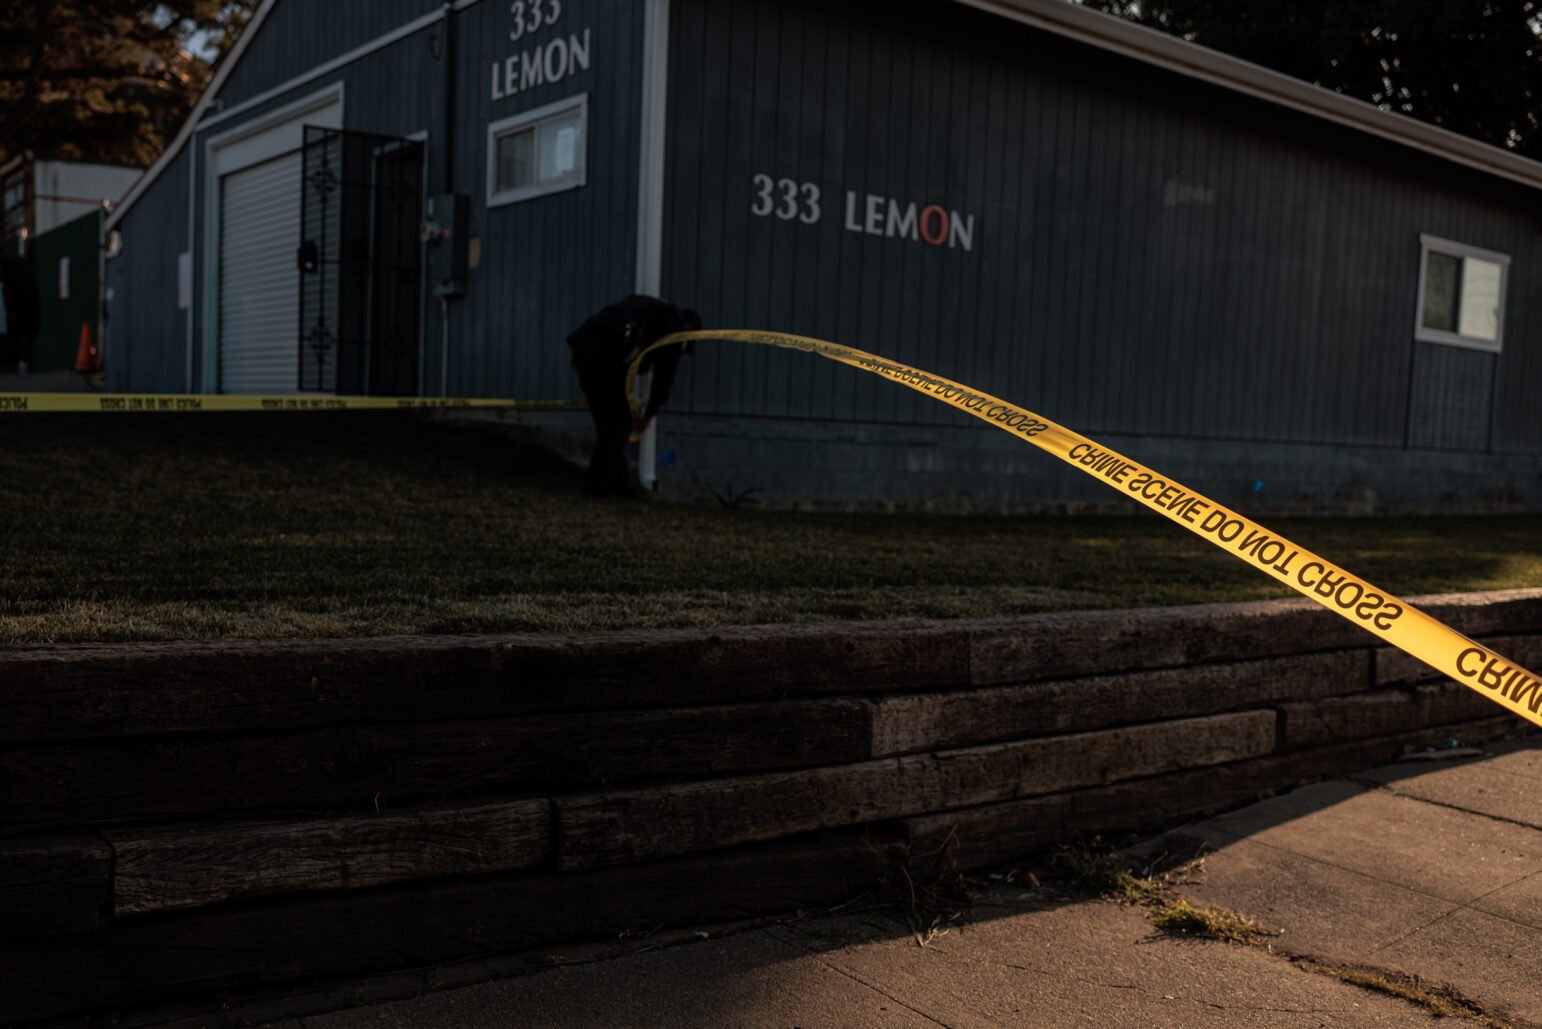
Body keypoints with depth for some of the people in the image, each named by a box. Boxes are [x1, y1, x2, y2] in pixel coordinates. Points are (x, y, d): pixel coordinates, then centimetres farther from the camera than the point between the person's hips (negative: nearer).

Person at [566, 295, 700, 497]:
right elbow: (664, 376, 14)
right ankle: (598, 485, 6)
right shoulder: (675, 328, 12)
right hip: (608, 352, -8)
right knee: (619, 422, 6)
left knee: (606, 421, 16)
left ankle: (618, 483, 21)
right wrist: (648, 415, 26)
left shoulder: (650, 308, 33)